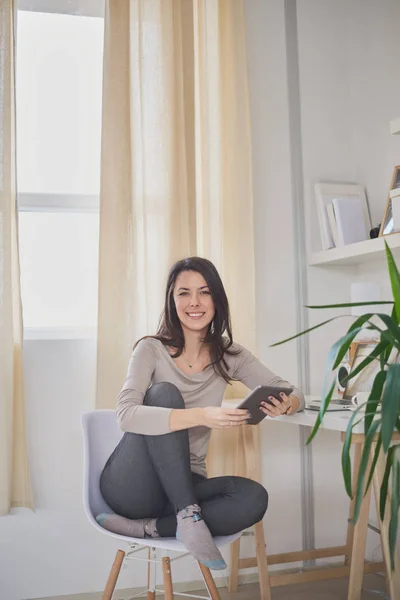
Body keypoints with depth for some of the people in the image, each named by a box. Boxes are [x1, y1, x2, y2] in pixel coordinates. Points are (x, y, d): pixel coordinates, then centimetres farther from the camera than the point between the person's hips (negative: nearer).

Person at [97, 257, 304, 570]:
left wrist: (285, 404, -23)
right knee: (164, 393, -27)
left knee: (254, 498, -26)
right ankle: (187, 516, -26)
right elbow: (126, 415, -25)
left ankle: (144, 528, -19)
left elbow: (294, 393, 3)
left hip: (183, 485, 3)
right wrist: (202, 416, -38)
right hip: (129, 484, -3)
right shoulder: (152, 349, -8)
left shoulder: (230, 356, 4)